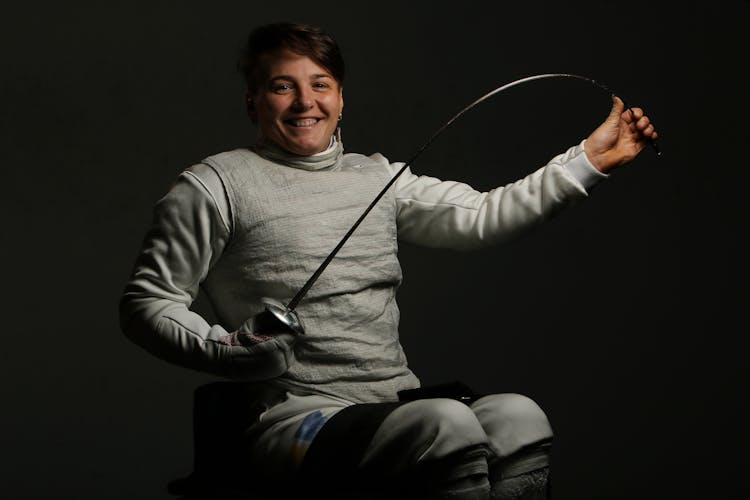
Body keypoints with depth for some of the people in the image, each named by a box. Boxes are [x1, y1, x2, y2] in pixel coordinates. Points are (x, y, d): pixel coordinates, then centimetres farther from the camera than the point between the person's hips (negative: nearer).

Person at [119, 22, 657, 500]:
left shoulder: (380, 178, 21)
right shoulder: (215, 186, 5)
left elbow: (483, 216, 15)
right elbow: (145, 303, 4)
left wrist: (590, 159, 9)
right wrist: (228, 349, -14)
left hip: (400, 403, 6)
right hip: (298, 417, -5)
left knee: (521, 418, -25)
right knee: (446, 423, -33)